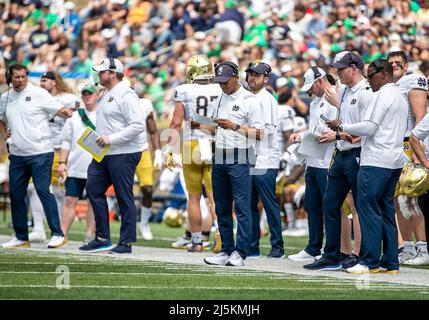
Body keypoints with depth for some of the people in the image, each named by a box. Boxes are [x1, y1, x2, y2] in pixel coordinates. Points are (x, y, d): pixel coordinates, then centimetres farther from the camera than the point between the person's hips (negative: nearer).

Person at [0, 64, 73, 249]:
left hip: (40, 152, -6)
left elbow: (59, 111, -9)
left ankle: (57, 234, -9)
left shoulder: (38, 94, -5)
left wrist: (67, 113, -30)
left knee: (43, 191, -12)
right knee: (16, 194, 8)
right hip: (17, 155, 6)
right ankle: (21, 237, 18)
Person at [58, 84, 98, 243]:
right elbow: (66, 141, 13)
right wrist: (62, 162, 5)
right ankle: (62, 234, 0)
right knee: (70, 200, -1)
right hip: (75, 168, 2)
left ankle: (90, 235, 7)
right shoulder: (74, 117, 11)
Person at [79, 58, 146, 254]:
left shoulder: (126, 95, -13)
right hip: (104, 154, 10)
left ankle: (126, 242, 2)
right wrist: (99, 138, 12)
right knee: (94, 189, 7)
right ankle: (102, 239, 12)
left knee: (124, 197, -4)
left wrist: (111, 139, -22)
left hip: (124, 154, -10)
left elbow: (138, 125, -22)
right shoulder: (106, 95, 18)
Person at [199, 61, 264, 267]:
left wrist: (235, 127, -20)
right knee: (222, 208, 9)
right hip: (219, 158, 8)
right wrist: (200, 126, 6)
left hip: (240, 159, -8)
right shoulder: (221, 98, 16)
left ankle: (239, 253, -9)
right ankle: (226, 251, 14)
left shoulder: (249, 101, -7)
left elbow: (259, 134, -12)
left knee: (242, 207, -8)